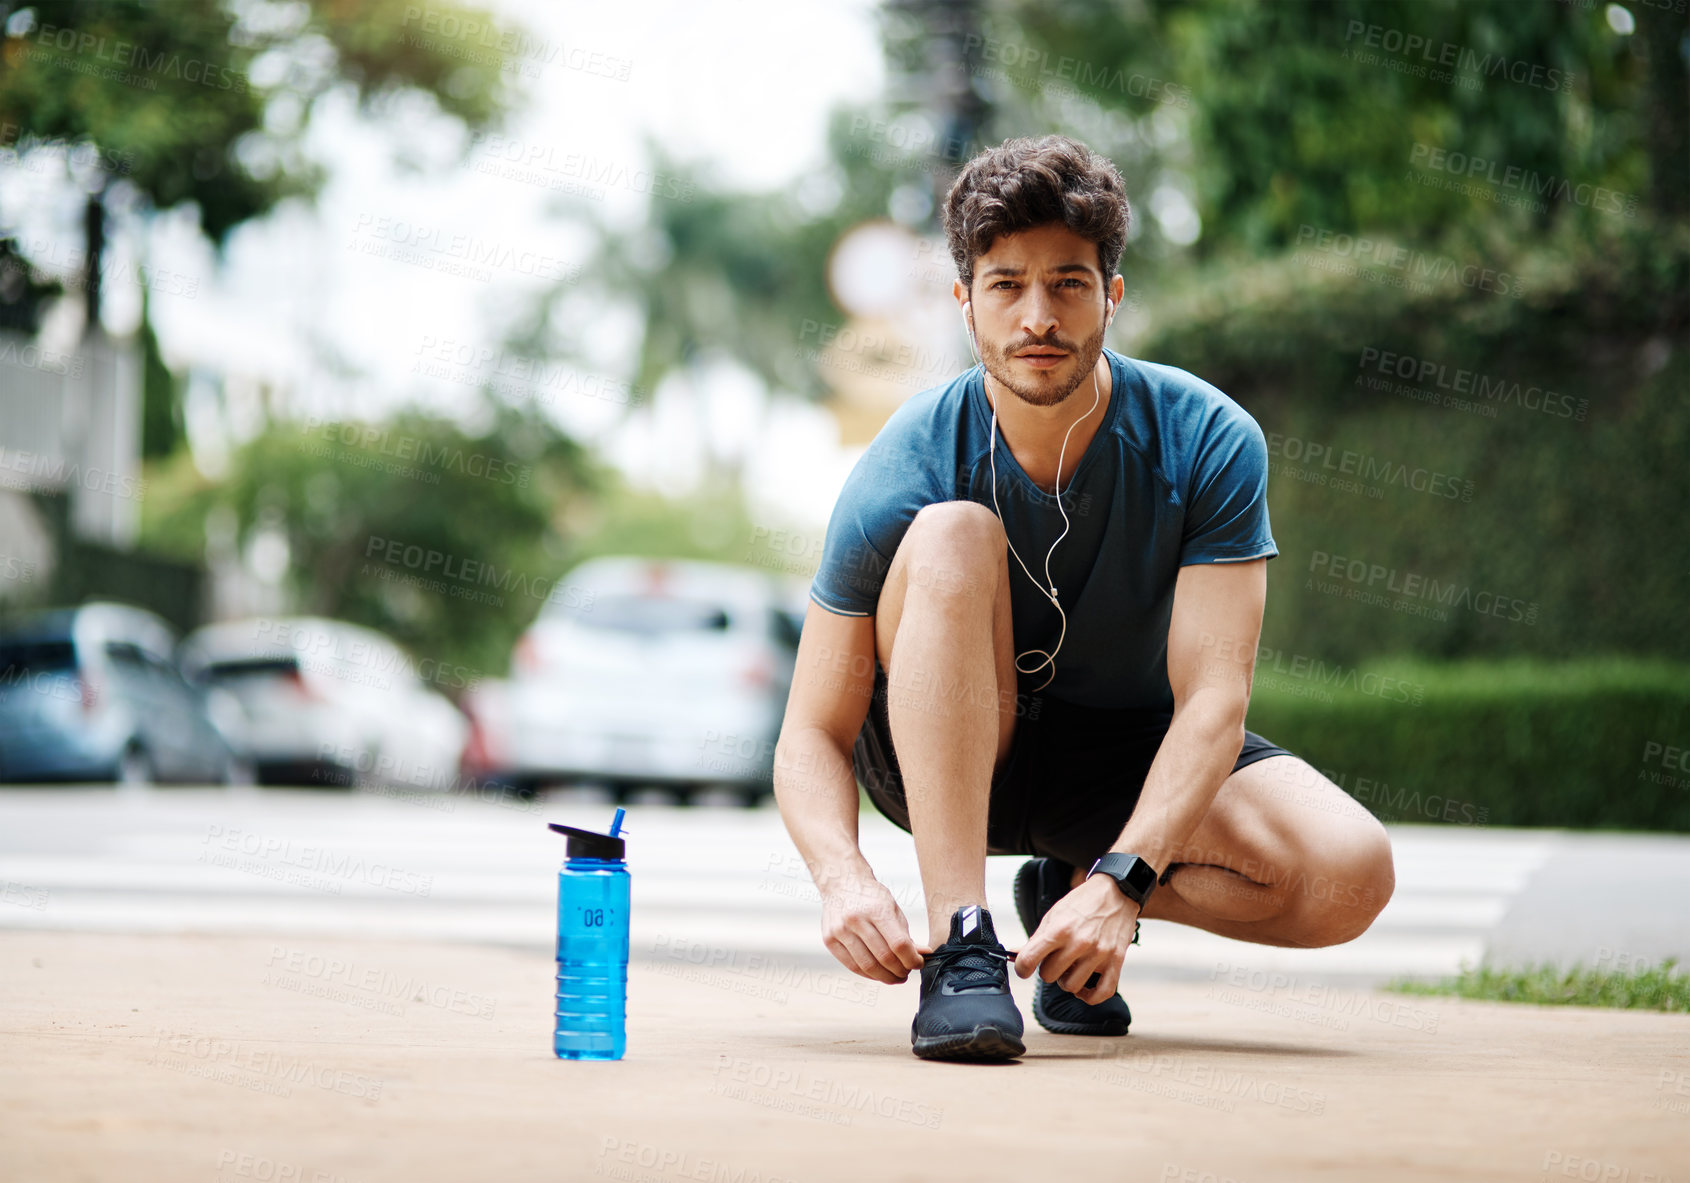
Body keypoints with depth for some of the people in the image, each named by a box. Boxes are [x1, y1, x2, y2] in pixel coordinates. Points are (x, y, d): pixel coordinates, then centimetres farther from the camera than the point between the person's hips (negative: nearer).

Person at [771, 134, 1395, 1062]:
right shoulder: (907, 471, -22)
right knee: (951, 533, -33)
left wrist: (1119, 880, -40)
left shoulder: (1206, 441, -19)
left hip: (1131, 756, 2)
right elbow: (812, 737, -20)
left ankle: (1072, 887, 2)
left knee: (1352, 874, -26)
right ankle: (959, 946, -34)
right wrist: (844, 879, -41)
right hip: (941, 754, -1)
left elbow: (1213, 697, -25)